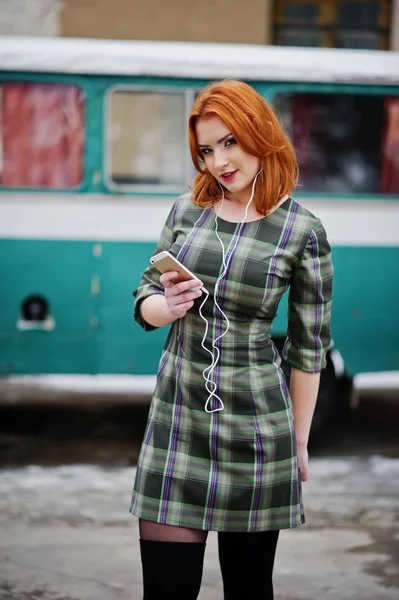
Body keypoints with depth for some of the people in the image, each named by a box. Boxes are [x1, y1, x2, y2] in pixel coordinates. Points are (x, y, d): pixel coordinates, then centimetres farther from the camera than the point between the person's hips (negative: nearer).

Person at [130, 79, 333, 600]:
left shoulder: (302, 231, -4)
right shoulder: (187, 211, 6)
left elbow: (308, 346, 1)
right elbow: (145, 300, 14)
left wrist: (299, 440, 5)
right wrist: (169, 307, -10)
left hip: (254, 427, -2)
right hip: (176, 416, 3)